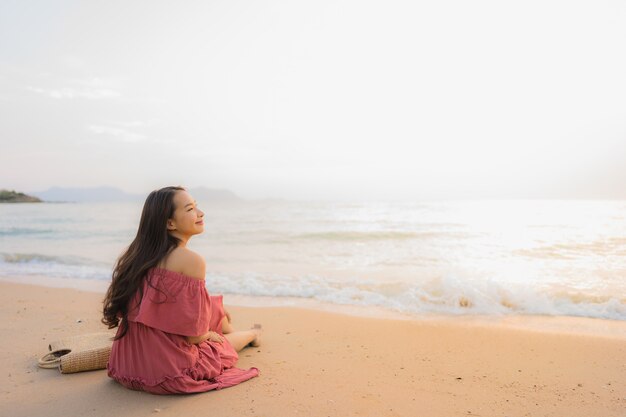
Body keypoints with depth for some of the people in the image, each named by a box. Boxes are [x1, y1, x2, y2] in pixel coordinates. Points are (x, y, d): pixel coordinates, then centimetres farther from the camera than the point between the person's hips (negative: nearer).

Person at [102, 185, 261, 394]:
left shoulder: (139, 253, 2)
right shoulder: (191, 260, -21)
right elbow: (194, 335, -19)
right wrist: (210, 335, 5)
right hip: (171, 372, -6)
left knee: (213, 306, 22)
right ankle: (252, 334, 55)